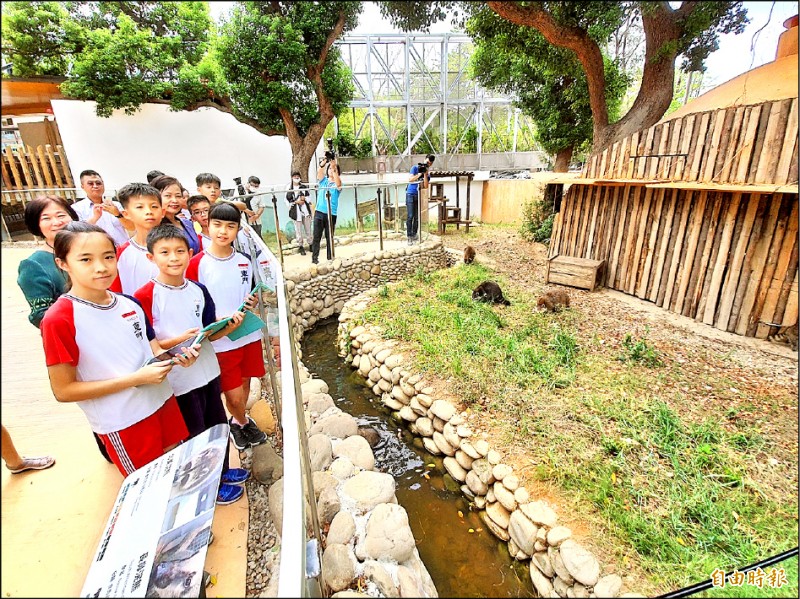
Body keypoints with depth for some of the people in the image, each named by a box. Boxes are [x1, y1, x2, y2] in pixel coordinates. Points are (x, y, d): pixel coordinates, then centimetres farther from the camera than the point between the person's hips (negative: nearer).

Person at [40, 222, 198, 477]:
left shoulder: (130, 304, 0)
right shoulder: (59, 319, -17)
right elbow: (63, 390, -15)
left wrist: (176, 358, -12)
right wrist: (136, 378, -23)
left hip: (163, 401, 5)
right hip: (122, 424, -5)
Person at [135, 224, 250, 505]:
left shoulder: (198, 289, 0)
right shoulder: (146, 295, -17)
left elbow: (210, 332, 5)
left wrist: (230, 324, -14)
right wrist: (178, 340, -28)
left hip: (208, 370, 6)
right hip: (179, 378, -5)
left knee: (218, 423, 22)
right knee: (195, 434, 13)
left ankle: (222, 470, 47)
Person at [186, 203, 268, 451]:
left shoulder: (244, 262, 2)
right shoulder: (197, 264, -11)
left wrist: (252, 303, -7)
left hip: (249, 335, 4)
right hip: (219, 342, -4)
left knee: (245, 382, 17)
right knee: (233, 394, 1)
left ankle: (238, 421, 44)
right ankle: (242, 422, 34)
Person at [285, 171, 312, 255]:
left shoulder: (304, 186, 5)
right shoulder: (289, 188, -2)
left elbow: (308, 197, 10)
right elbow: (287, 200, -4)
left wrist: (304, 198, -10)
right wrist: (297, 201, -11)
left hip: (305, 209, 2)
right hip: (296, 211, -2)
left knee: (308, 228, 8)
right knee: (298, 229, 1)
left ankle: (310, 244, 19)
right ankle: (300, 246, 11)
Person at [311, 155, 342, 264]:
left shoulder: (337, 183, 4)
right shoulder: (323, 180, 11)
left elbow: (338, 184, -21)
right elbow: (319, 172, -10)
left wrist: (334, 168, -30)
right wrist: (323, 163, -29)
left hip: (331, 214, -1)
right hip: (319, 212, 2)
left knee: (330, 238, 6)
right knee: (316, 237, -1)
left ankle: (330, 259, 14)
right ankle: (314, 258, 3)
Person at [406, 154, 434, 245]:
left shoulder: (428, 174, 10)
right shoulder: (415, 168, 0)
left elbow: (425, 186, -4)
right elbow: (410, 179, -11)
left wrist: (425, 174, -11)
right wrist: (420, 174, -16)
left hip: (419, 196, 4)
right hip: (410, 195, -4)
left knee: (417, 217, 5)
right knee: (410, 216, -9)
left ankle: (414, 235, 15)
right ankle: (409, 237, -9)